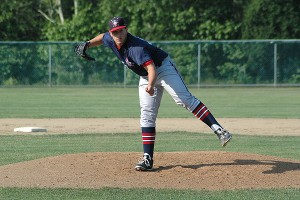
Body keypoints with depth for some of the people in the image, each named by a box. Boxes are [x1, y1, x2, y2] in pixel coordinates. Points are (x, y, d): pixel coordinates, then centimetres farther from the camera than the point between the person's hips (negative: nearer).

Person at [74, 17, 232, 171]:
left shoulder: (136, 47, -32)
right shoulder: (110, 40, -9)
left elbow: (152, 68, -43)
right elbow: (102, 37, 18)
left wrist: (151, 85, -61)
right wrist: (87, 45, 3)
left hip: (163, 67, -8)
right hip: (146, 77, 8)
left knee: (185, 99, -24)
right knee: (147, 115, 0)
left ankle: (218, 129, -33)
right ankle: (147, 158, -3)